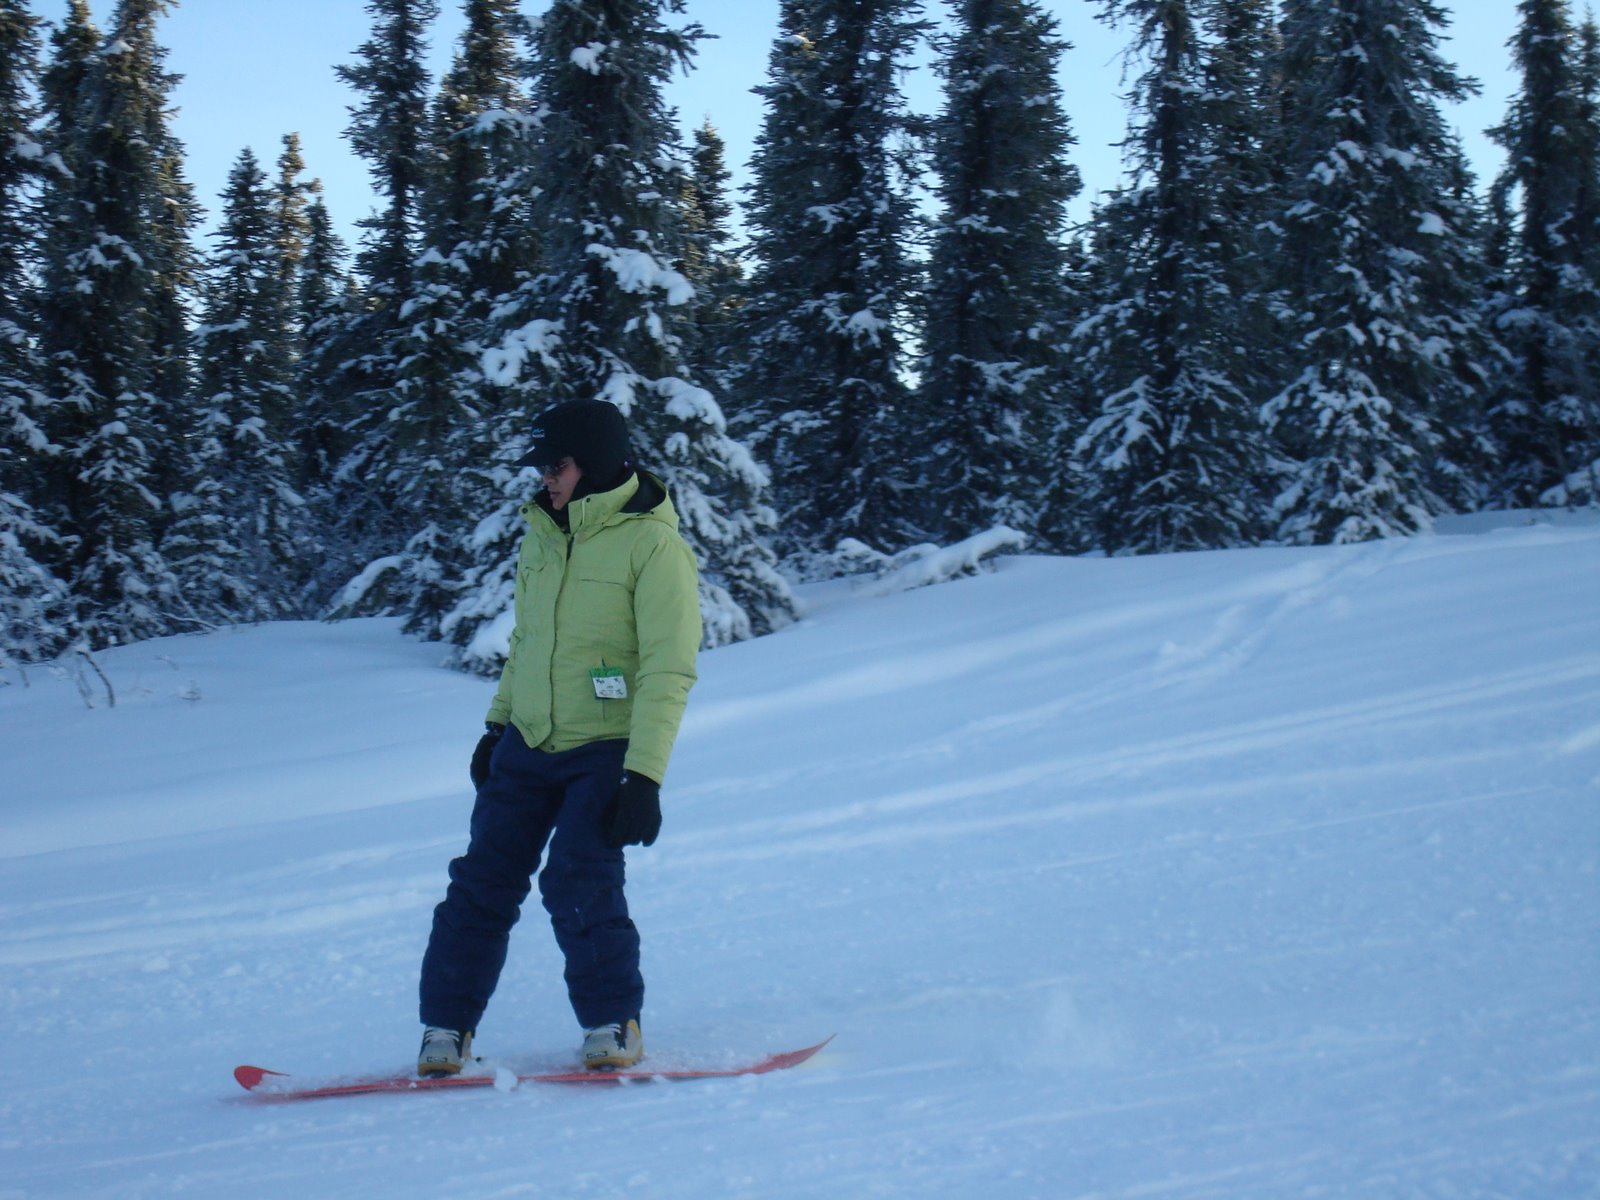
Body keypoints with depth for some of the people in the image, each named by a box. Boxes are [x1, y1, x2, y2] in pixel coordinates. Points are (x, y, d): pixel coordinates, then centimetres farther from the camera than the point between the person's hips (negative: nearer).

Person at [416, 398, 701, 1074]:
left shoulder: (653, 545, -14)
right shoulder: (543, 532, 7)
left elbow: (668, 672, -17)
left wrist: (644, 777, -22)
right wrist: (497, 724, 20)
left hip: (604, 753, -6)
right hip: (527, 745, 6)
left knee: (578, 886, -15)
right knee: (483, 883, 3)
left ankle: (614, 1026, 4)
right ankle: (446, 1030, 13)